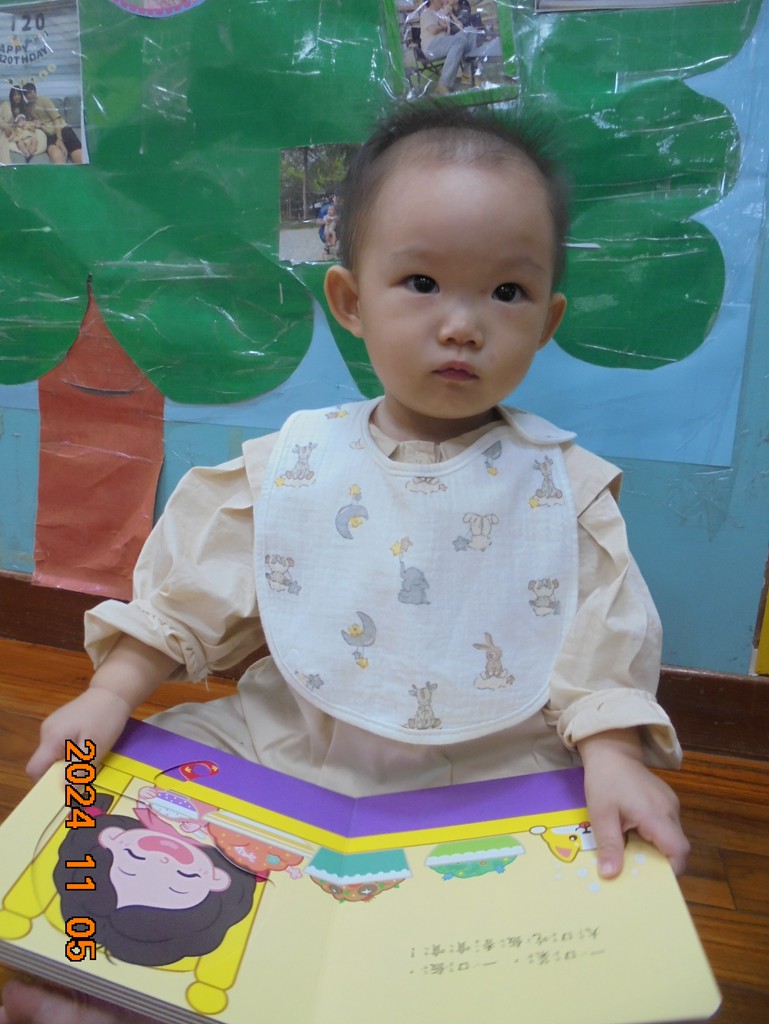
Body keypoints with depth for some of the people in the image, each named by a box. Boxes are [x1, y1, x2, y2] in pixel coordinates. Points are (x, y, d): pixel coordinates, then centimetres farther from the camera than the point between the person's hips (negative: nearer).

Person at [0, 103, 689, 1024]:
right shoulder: (294, 466, -2)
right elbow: (189, 592, 1)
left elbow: (602, 644, -5)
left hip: (491, 772, 0)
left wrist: (613, 758, -19)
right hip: (285, 749, 1)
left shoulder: (563, 487, -4)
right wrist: (110, 694, -6)